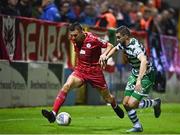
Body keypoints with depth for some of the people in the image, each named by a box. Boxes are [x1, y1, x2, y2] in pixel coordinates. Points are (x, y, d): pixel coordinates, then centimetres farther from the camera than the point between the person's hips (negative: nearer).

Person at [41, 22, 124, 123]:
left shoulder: (93, 40, -19)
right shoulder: (75, 40, -3)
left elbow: (110, 46, -10)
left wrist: (104, 55, -26)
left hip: (95, 72, -3)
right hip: (80, 70, 3)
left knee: (107, 97, 12)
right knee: (66, 86, -25)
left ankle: (116, 107, 50)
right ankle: (53, 114, -32)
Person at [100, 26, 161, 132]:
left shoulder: (135, 47, -30)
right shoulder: (123, 44, -3)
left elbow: (144, 61, -49)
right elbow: (115, 48, 22)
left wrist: (139, 80, -57)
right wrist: (106, 57, 7)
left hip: (146, 76, -8)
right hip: (135, 75, 8)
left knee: (131, 104, -15)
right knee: (126, 103, 3)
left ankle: (155, 103, 9)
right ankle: (137, 126, 18)